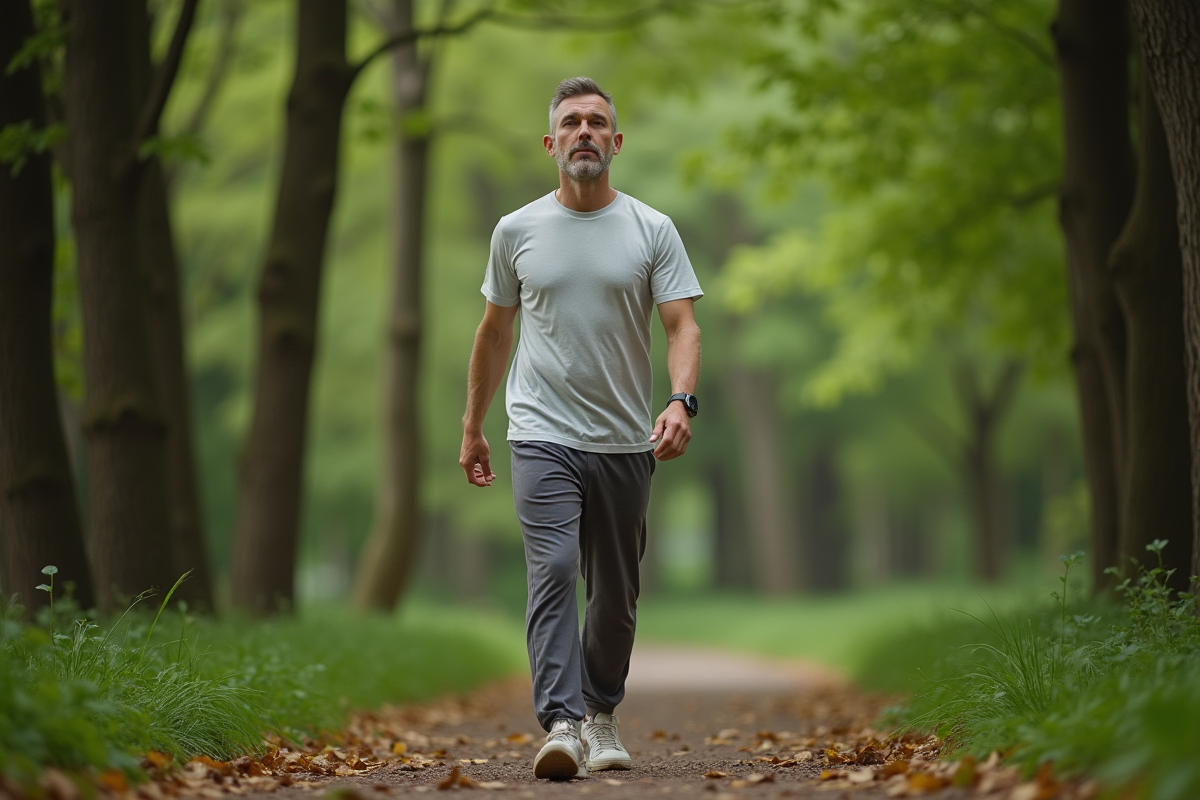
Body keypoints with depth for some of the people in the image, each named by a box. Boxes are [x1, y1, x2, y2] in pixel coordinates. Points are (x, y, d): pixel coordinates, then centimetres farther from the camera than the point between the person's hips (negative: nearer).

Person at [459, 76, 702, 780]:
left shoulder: (653, 231, 2)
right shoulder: (517, 231, 6)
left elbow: (682, 325, -6)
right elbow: (496, 332, 15)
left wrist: (682, 401, -25)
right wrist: (473, 427, 17)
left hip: (625, 441, 1)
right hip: (544, 436, -1)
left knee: (616, 593, 11)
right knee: (553, 571, -19)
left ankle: (601, 714, 31)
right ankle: (561, 724, -24)